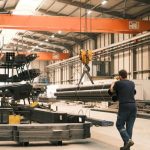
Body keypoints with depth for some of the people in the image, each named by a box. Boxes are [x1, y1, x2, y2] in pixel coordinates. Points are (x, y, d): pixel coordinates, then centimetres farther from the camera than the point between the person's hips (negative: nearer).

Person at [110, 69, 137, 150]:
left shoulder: (118, 83, -1)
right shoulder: (132, 83, 16)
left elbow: (112, 90, 17)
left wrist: (113, 83, 38)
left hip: (124, 106, -5)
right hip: (133, 106, 5)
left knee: (120, 125, 6)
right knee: (129, 126, 9)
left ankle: (128, 140, -12)